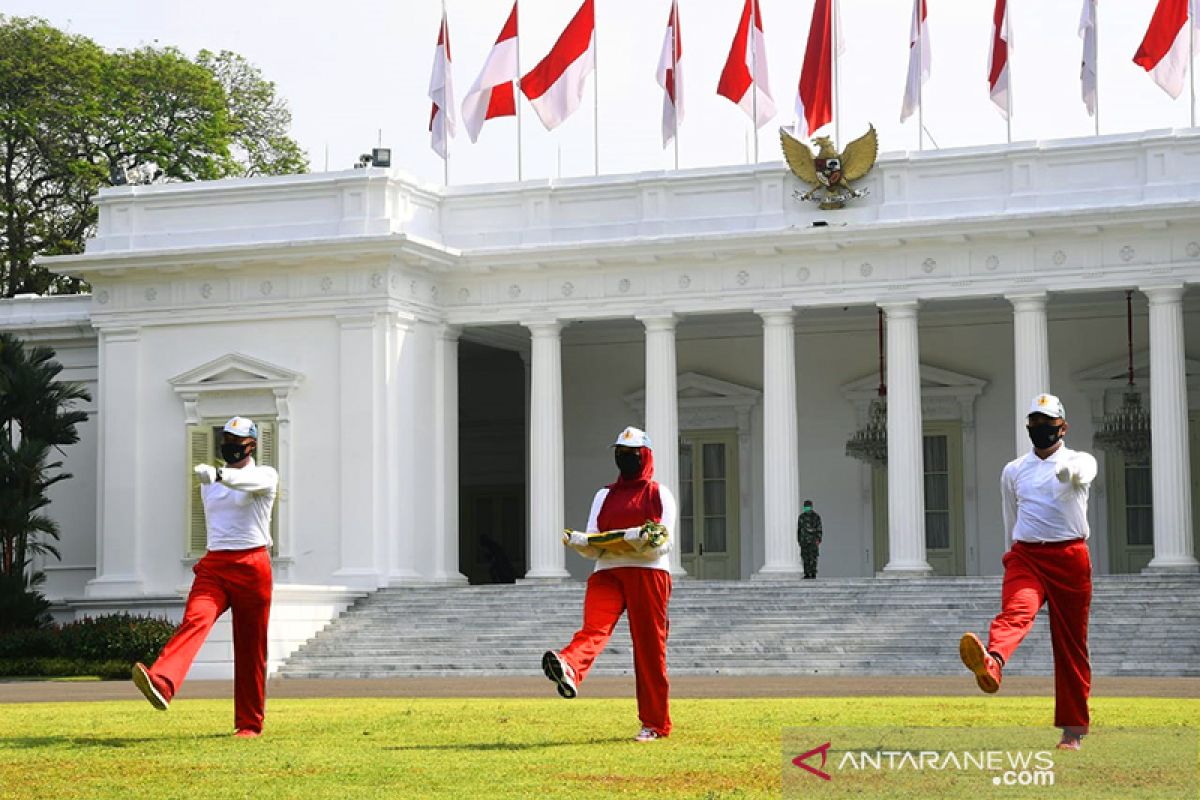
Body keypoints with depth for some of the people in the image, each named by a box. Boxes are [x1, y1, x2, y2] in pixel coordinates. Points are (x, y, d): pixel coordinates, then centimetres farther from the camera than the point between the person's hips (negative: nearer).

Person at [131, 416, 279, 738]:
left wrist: (218, 474, -44)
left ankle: (250, 723, 11)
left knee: (251, 649, 1)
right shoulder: (208, 482, 17)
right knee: (195, 619, -23)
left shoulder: (265, 476, -1)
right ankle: (162, 683, -46)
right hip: (213, 566, 3)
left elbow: (247, 481, -25)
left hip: (252, 567, -3)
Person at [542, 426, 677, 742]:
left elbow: (663, 545, -2)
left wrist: (637, 538, -22)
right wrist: (579, 543, -12)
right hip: (607, 572, 2)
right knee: (594, 626, -24)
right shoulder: (605, 496, 20)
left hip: (648, 573, -2)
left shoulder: (660, 495, 11)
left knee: (650, 648, -3)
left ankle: (656, 724, 3)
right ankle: (569, 670, -54)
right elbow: (595, 548, 11)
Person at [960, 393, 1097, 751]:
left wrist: (1070, 472, -47)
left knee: (1071, 645, 3)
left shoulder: (1080, 460, 2)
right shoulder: (1013, 471, 13)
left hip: (1070, 558, -1)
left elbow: (1082, 473, -24)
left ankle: (1073, 730, 12)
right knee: (1016, 610, -29)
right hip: (1026, 556, 1)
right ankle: (990, 665, -60)